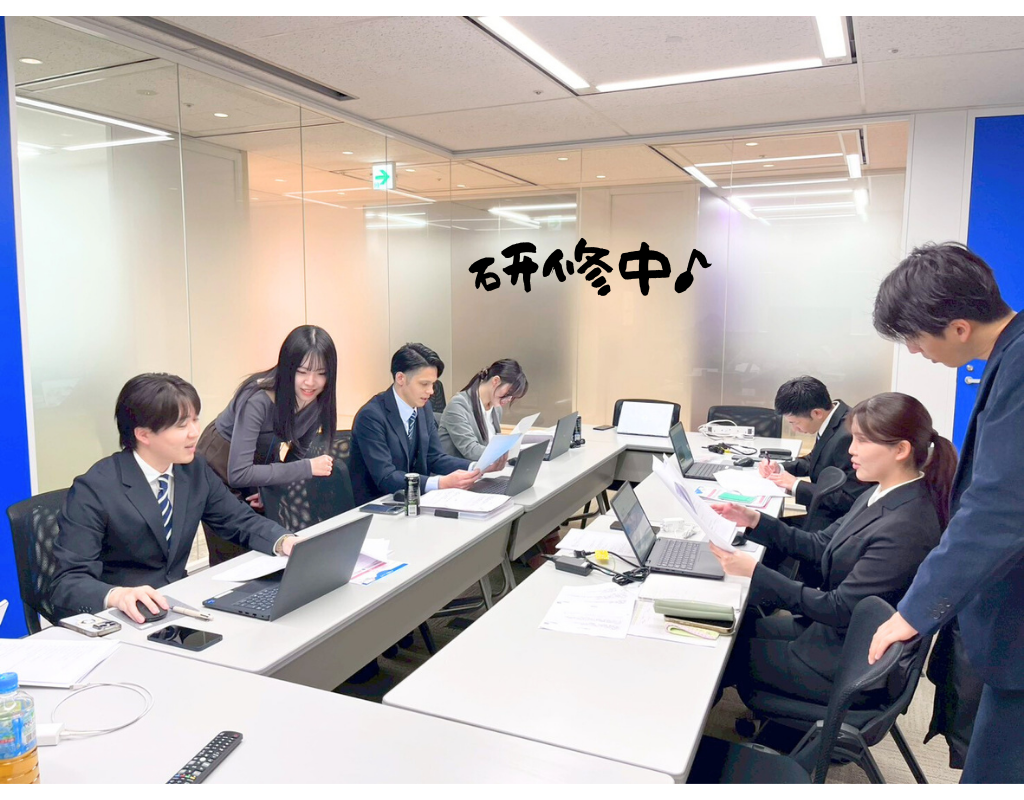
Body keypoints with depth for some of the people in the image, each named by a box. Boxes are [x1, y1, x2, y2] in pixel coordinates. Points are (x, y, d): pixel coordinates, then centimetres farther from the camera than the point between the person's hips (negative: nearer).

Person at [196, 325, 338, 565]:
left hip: (259, 469, 5)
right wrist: (308, 468, -36)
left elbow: (296, 456, -1)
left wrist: (274, 489, -19)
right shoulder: (258, 399, -33)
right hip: (220, 468, -5)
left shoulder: (320, 402, -14)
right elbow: (238, 474, -37)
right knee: (232, 562, -3)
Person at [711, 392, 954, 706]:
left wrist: (754, 572, -25)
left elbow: (839, 609, -26)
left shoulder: (905, 528, -30)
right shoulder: (882, 495, -1)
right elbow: (821, 545, 8)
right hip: (831, 626, 8)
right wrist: (754, 521, -1)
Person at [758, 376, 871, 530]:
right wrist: (780, 467, 2)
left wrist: (796, 485, -20)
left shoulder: (848, 436, -28)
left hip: (834, 522, -8)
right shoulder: (830, 417, 0)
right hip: (822, 511, 8)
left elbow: (849, 499, -25)